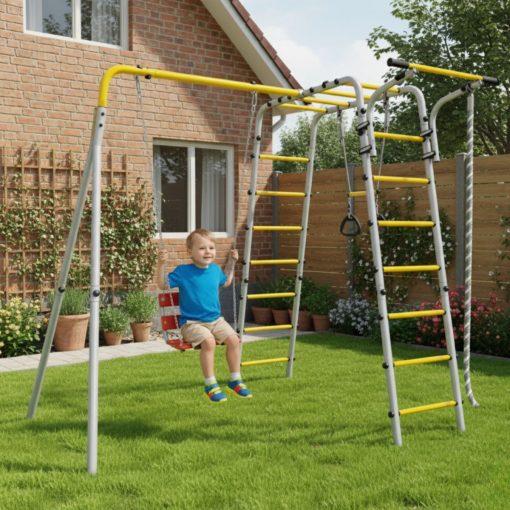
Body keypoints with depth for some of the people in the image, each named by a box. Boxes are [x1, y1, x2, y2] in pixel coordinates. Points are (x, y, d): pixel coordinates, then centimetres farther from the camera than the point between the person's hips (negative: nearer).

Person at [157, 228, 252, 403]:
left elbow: (225, 282, 30)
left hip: (215, 319, 5)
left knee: (233, 339, -15)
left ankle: (235, 379, 3)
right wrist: (162, 264, -20)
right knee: (208, 341, -30)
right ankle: (210, 385, -15)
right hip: (191, 322, -5)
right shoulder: (183, 271, -8)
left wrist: (231, 262, 23)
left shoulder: (215, 269, 9)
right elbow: (163, 284, -9)